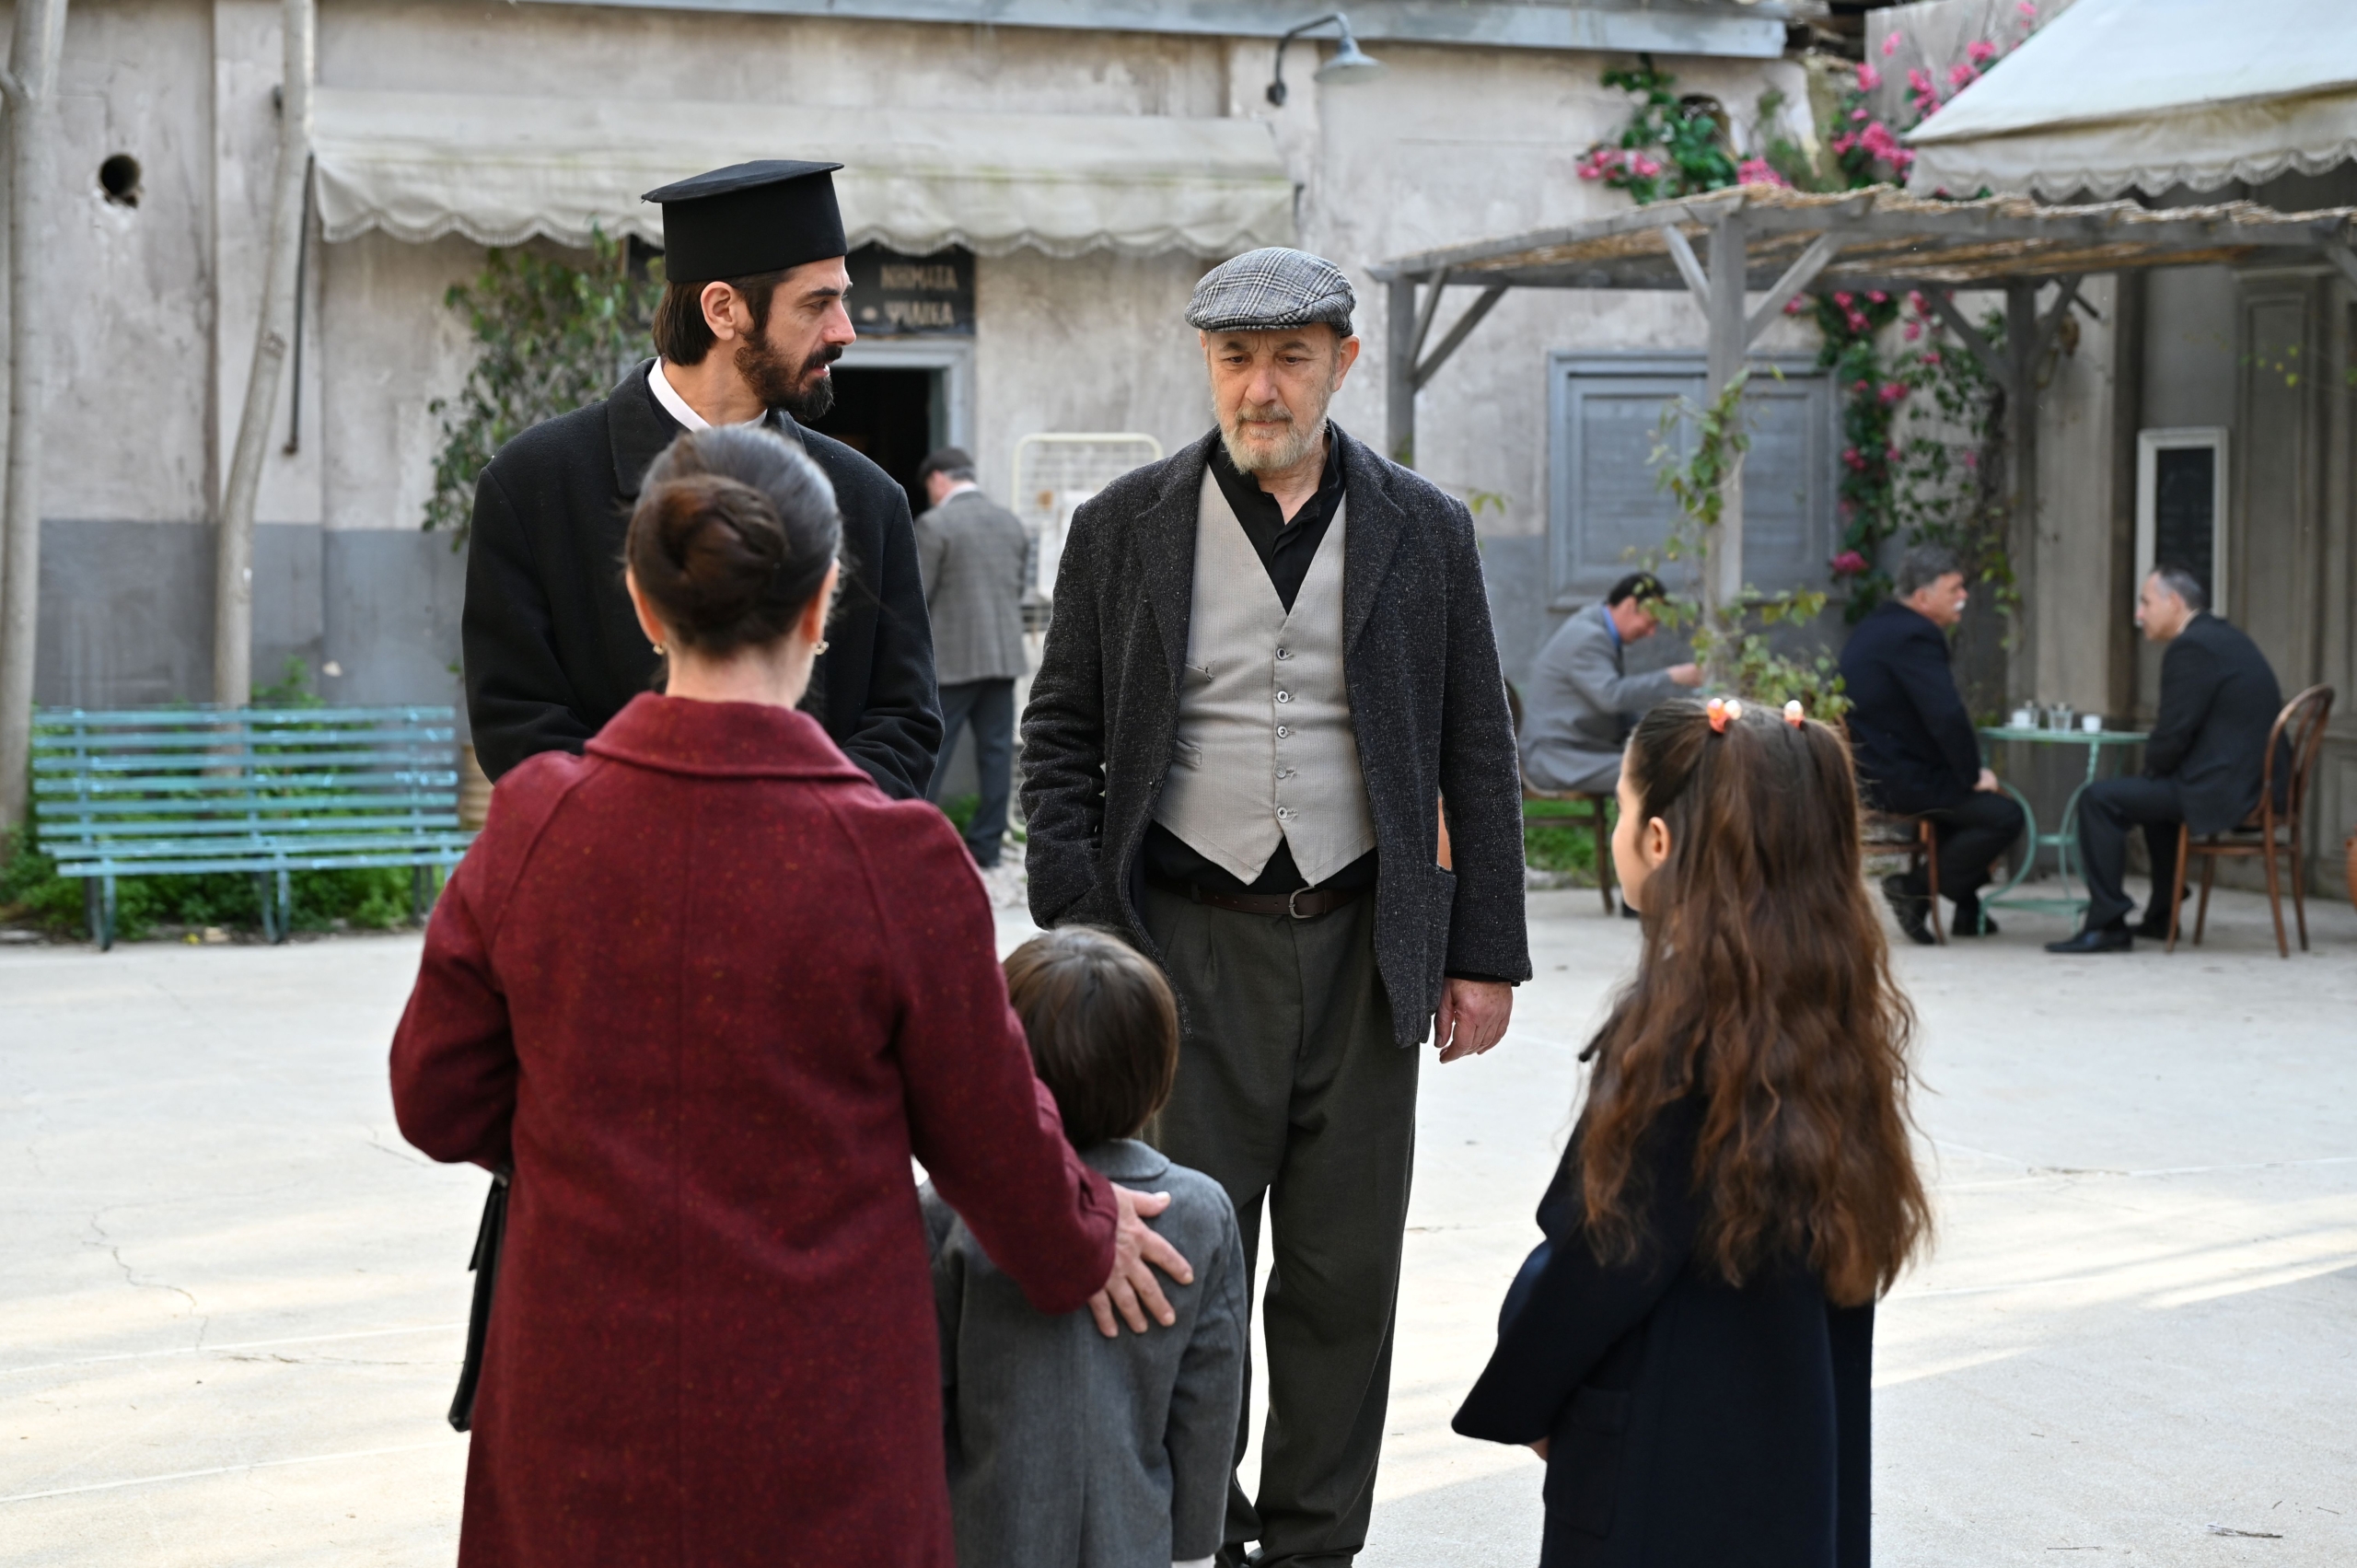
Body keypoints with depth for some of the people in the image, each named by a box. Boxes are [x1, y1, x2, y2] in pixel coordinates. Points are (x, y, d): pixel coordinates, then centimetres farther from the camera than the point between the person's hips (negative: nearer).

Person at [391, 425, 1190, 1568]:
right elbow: (988, 1132, -3)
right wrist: (1084, 1240, 18)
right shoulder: (894, 857, -15)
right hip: (814, 1430, -2)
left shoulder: (535, 821, -8)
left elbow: (440, 1101, 2)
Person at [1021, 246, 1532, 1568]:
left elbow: (1479, 754, 8)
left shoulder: (1424, 531, 6)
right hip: (1188, 939, -1)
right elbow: (1060, 738, 5)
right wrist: (1074, 927, -4)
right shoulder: (1126, 526, 4)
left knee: (1345, 1273, 6)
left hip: (1365, 942, 1)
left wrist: (1486, 952, 4)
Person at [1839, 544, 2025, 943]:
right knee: (2005, 815, -15)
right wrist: (1974, 775, -11)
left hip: (1871, 768, 11)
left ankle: (1967, 909, 31)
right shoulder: (1914, 636, -18)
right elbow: (1947, 716, -26)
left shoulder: (1879, 625, 15)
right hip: (1897, 781, -11)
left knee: (1972, 792, 30)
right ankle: (1915, 888, -5)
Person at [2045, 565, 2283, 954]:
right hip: (2255, 784, 11)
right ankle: (2161, 916, 42)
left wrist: (2152, 769, 1)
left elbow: (2173, 734, -19)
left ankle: (2107, 924, -8)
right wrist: (2156, 771, 13)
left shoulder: (2191, 648, -16)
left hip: (2222, 791, -11)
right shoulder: (2228, 637, 17)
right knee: (2155, 791, 36)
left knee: (2099, 800, -10)